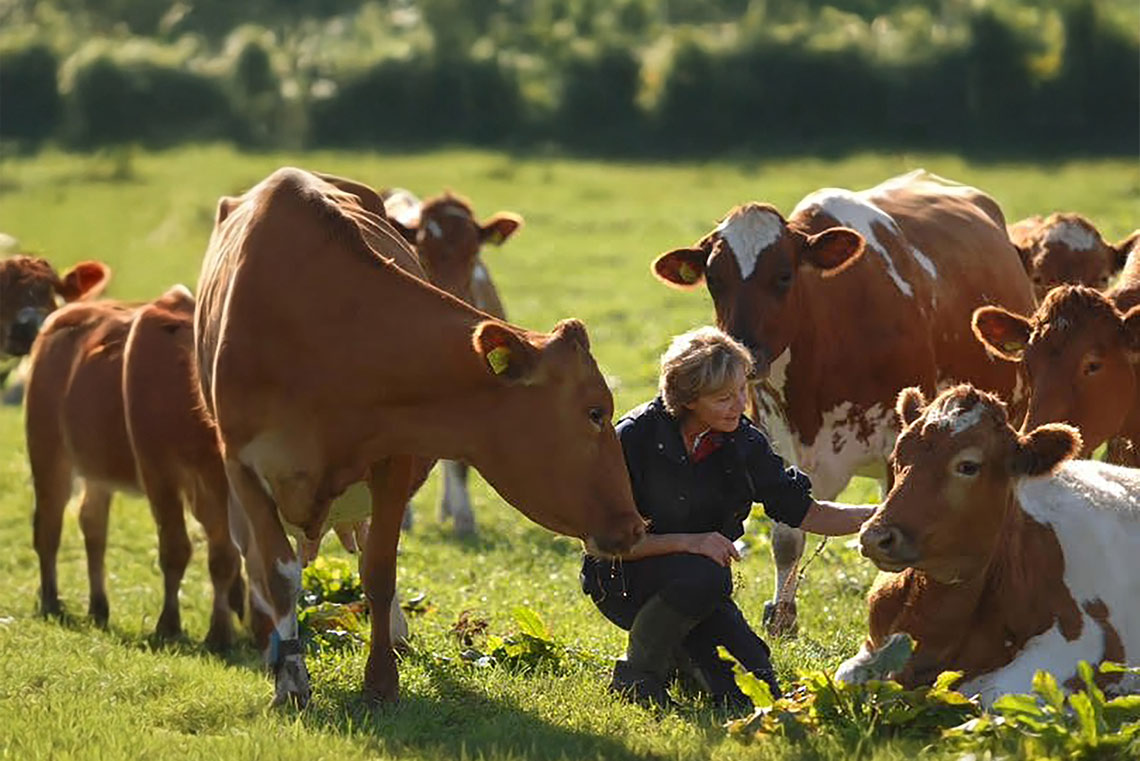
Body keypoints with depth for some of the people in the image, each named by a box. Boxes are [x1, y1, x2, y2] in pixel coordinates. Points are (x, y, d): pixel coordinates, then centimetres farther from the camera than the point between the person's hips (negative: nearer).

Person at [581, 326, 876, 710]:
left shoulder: (741, 442, -5)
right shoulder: (634, 438, -20)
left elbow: (802, 512, -1)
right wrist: (688, 542, -30)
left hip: (699, 584, 5)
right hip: (622, 582, -5)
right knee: (701, 576, -37)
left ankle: (676, 652, 20)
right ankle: (636, 675, -13)